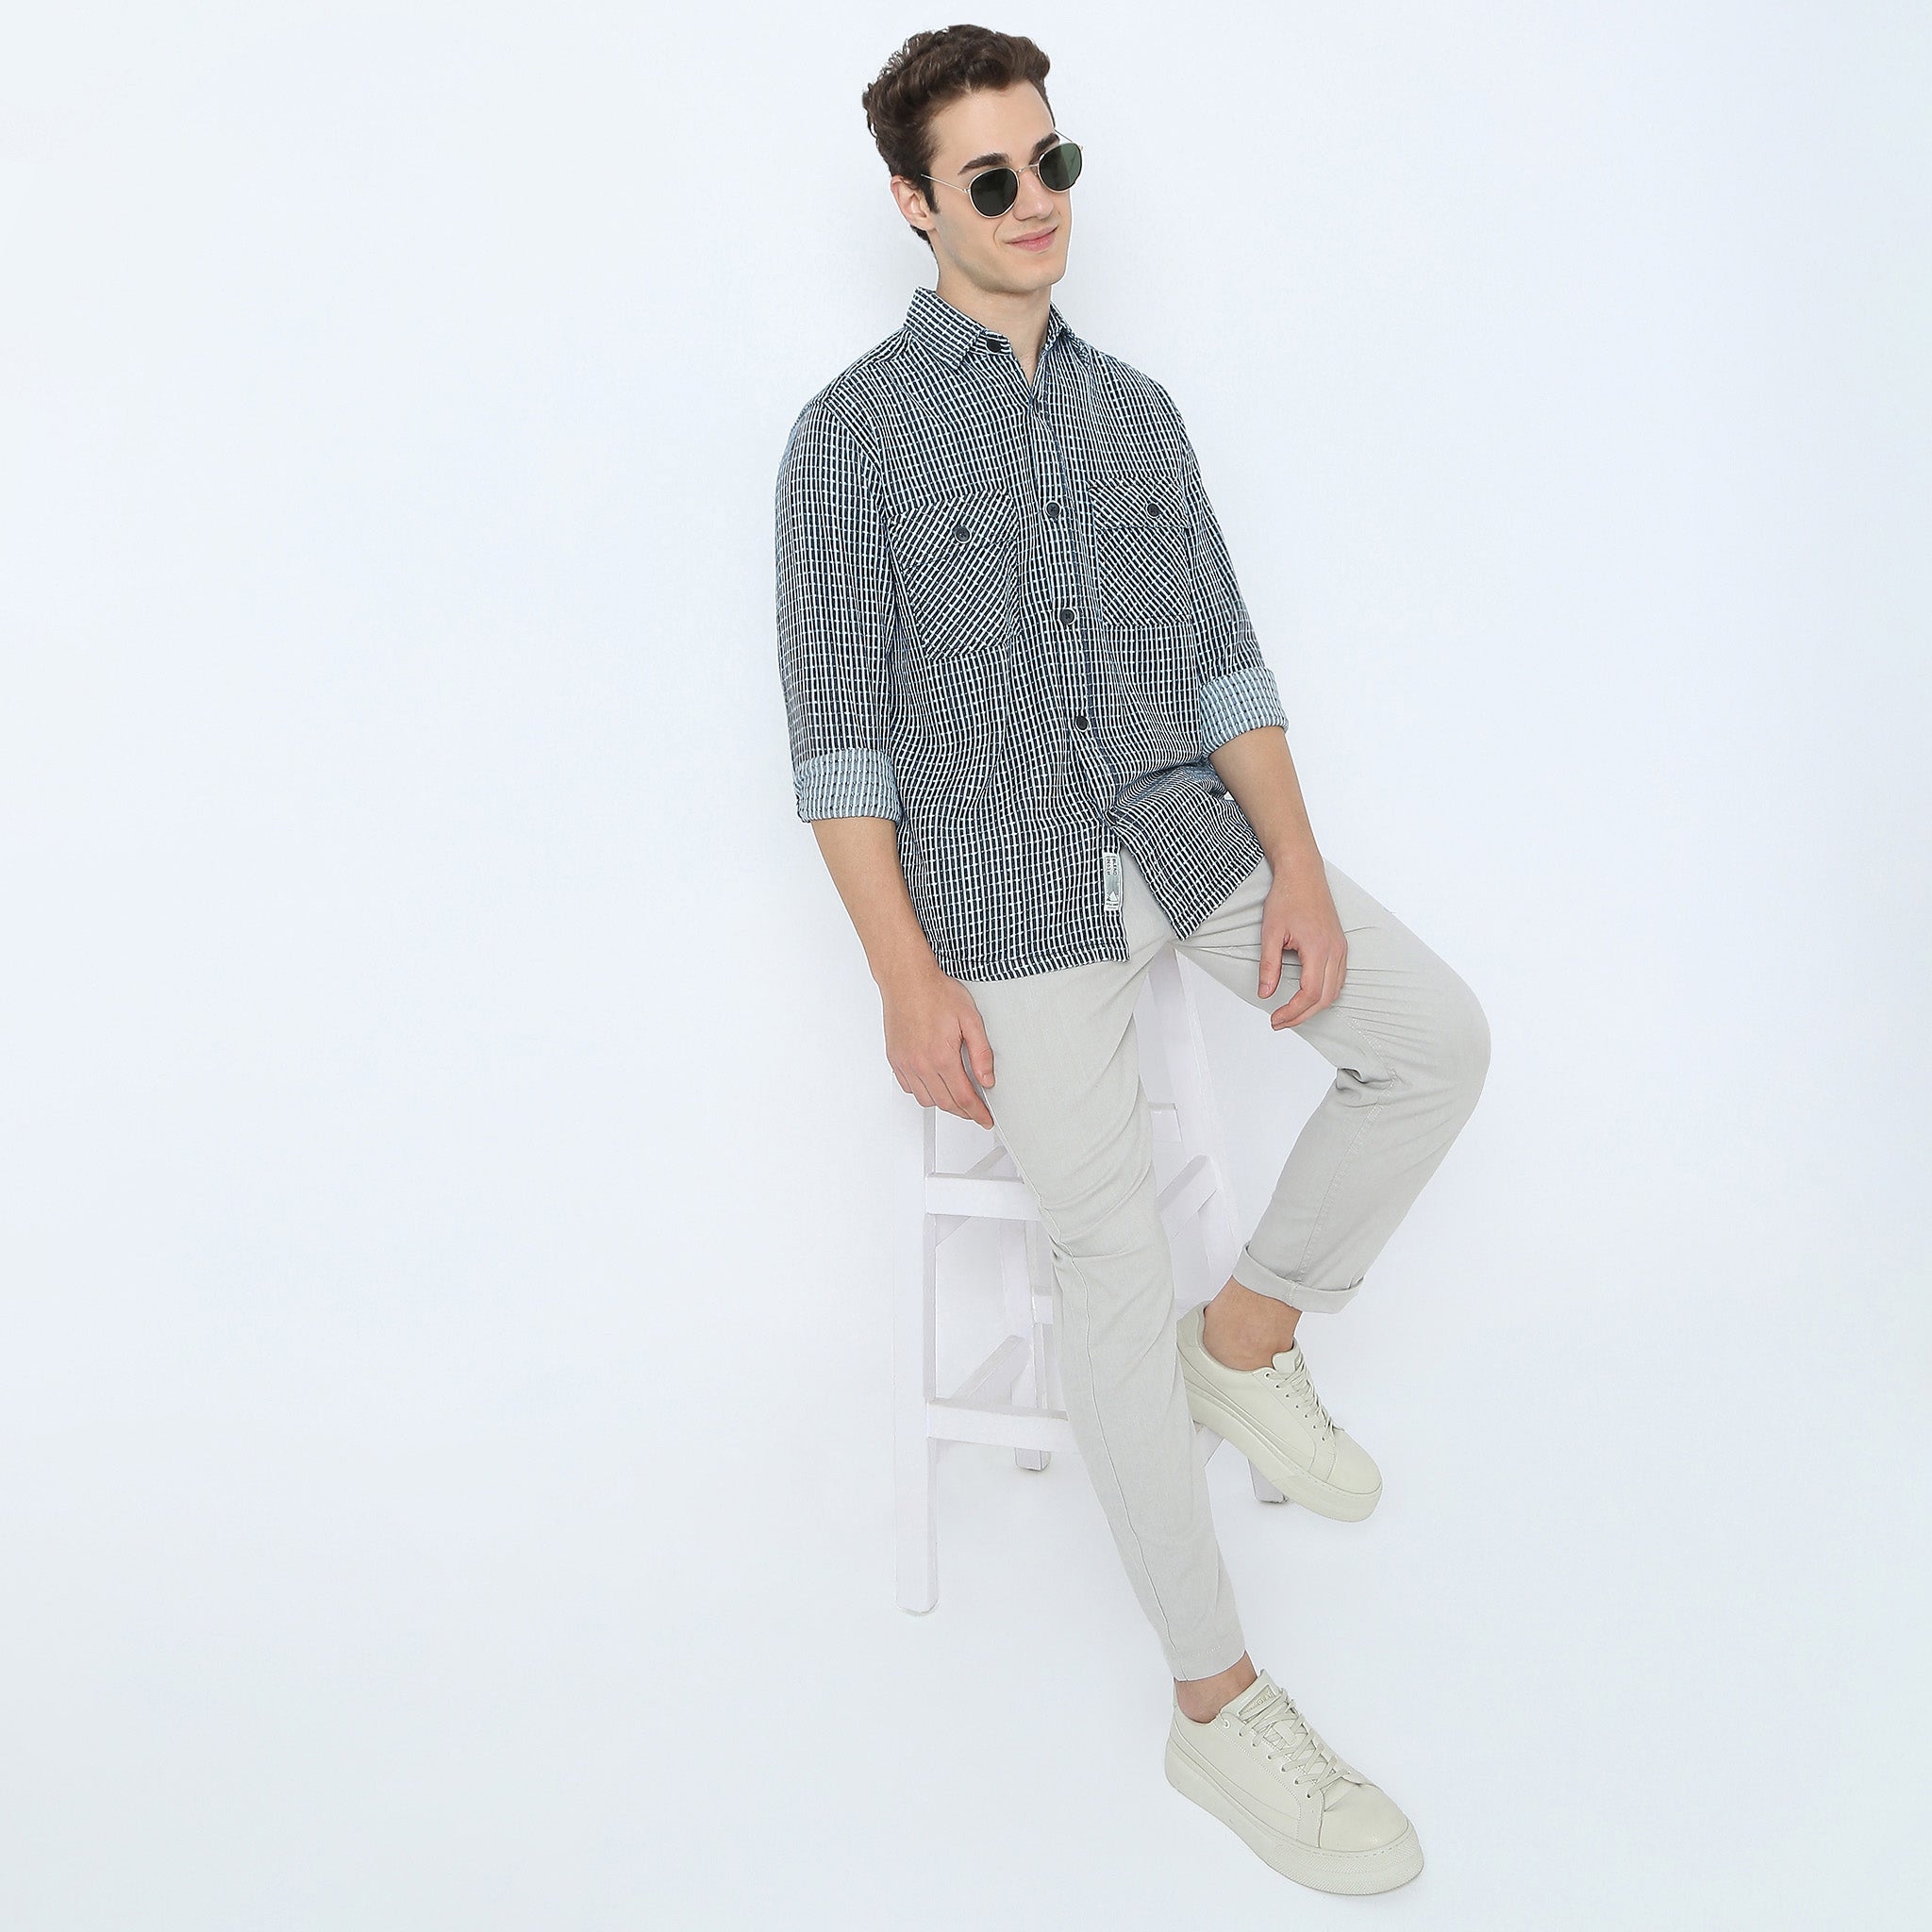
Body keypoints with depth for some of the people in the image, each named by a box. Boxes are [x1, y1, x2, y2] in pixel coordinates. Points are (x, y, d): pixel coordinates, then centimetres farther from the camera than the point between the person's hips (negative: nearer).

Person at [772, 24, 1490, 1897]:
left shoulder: (1134, 407, 12)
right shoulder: (854, 432, -5)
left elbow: (1221, 656, 11)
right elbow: (837, 731, -9)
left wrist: (1295, 863, -2)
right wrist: (909, 982, -15)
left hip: (1188, 821, 6)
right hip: (1009, 880, -6)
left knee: (1436, 1041, -4)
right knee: (1110, 1254, -8)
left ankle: (1251, 1335, 17)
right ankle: (1216, 1702, 3)